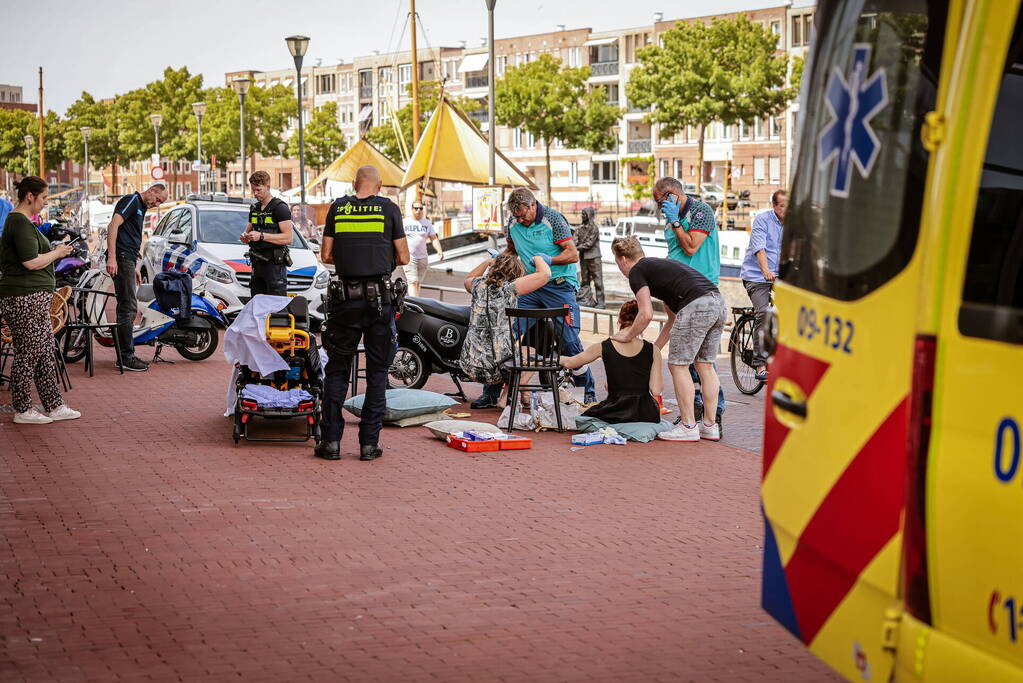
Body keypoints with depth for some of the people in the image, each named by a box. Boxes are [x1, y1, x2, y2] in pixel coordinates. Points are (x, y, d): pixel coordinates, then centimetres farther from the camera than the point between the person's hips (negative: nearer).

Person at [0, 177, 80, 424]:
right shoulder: (20, 223, -15)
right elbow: (32, 262, -23)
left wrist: (53, 251, 15)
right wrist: (57, 253, -8)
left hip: (35, 299, 11)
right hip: (25, 299, -11)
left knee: (45, 352, 12)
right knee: (27, 354, -3)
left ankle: (54, 406, 17)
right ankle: (22, 411, 5)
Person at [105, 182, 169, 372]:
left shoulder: (141, 208, 24)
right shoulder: (132, 200, -7)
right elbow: (113, 225, -18)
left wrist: (134, 268, 29)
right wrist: (111, 257, -26)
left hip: (127, 260, 11)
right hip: (121, 258, -11)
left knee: (128, 308, 12)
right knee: (128, 308, -10)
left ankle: (125, 356, 16)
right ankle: (126, 357, -9)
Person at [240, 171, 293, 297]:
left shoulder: (280, 208, -7)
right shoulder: (254, 209, 17)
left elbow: (288, 238, -15)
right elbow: (248, 231, 28)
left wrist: (261, 236, -21)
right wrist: (245, 237, 3)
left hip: (275, 264, -8)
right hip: (257, 264, 8)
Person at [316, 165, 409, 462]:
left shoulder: (338, 208, 5)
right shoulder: (389, 209, 0)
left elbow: (326, 255, 5)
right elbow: (403, 257, 1)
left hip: (345, 298, 1)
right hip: (380, 298, -1)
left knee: (337, 369, 9)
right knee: (377, 371, 6)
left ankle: (331, 441, 6)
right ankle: (369, 443, 4)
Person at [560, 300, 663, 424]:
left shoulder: (604, 347, -4)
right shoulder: (653, 350, -5)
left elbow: (568, 363, 10)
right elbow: (656, 391, -6)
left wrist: (560, 358, 33)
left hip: (616, 414, -2)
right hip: (647, 414, 2)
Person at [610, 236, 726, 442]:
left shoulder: (636, 272, 7)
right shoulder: (658, 264, 33)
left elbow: (646, 314, -3)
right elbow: (674, 319, 34)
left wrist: (628, 336, 14)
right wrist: (654, 349, 37)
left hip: (696, 306, -9)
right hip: (718, 302, 9)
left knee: (678, 365, 2)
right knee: (705, 365, 16)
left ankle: (688, 426, 4)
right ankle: (710, 426, 18)